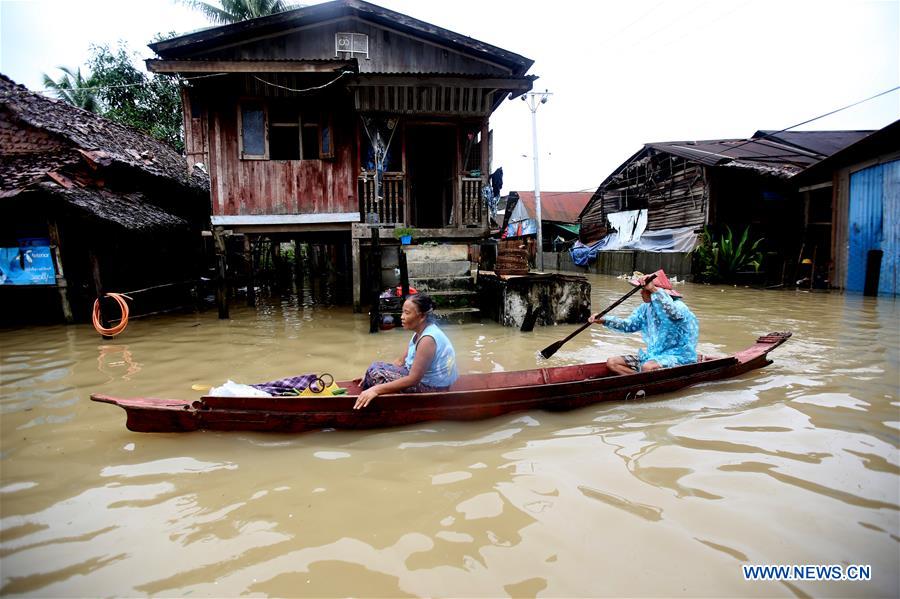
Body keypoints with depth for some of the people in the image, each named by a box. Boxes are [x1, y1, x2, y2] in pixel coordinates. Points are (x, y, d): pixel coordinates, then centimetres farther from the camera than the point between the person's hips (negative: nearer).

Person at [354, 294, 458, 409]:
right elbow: (401, 361, 10)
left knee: (376, 374, -12)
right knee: (376, 368, 3)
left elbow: (413, 379, -29)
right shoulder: (420, 332, 4)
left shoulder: (427, 339, -26)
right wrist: (371, 374, 3)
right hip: (422, 380, 9)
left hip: (431, 389, -9)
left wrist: (376, 389, -30)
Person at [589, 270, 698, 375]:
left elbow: (673, 312, -42)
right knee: (612, 362, -5)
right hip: (652, 356, 8)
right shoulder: (646, 308, 8)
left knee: (647, 367, -39)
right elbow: (629, 325, 16)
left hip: (679, 359, -8)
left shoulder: (679, 307, -16)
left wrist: (654, 290, -48)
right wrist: (604, 320, 3)